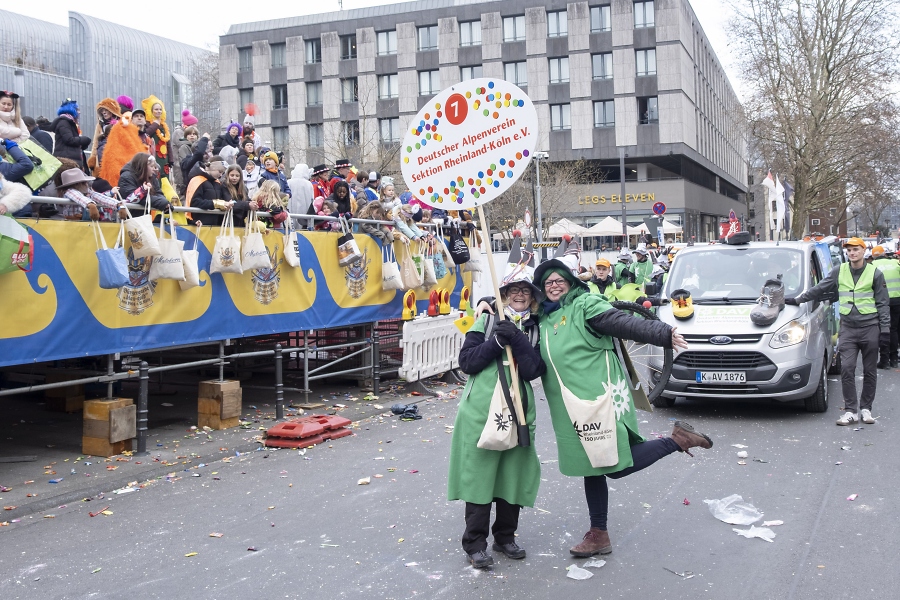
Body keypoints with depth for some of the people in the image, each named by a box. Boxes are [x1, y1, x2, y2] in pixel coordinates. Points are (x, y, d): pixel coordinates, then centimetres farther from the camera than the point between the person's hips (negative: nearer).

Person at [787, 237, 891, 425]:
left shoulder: (875, 273, 1)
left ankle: (866, 408, 18)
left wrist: (885, 328, -1)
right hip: (848, 328, 1)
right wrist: (797, 300, 7)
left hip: (870, 327, -1)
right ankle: (851, 411, -3)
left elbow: (882, 303, 3)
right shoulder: (839, 272, 6)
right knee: (847, 369, -8)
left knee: (869, 371, 6)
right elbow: (819, 289, 11)